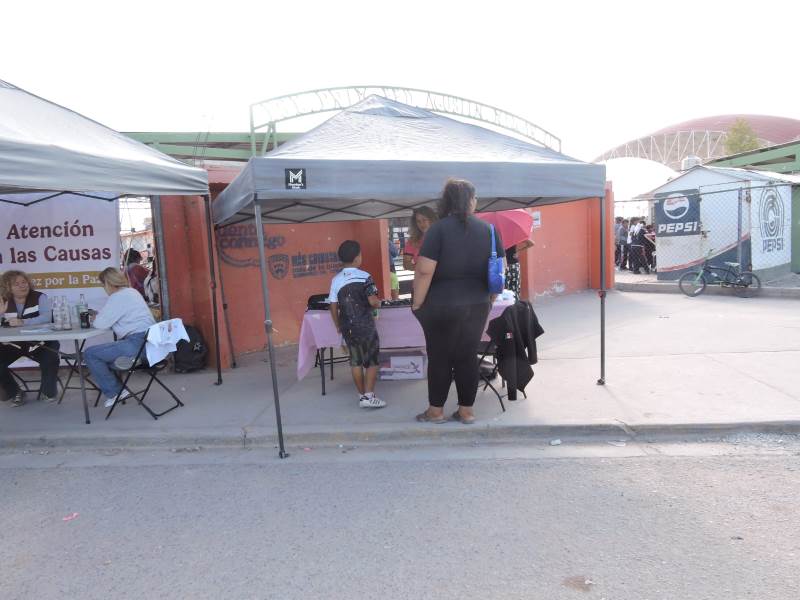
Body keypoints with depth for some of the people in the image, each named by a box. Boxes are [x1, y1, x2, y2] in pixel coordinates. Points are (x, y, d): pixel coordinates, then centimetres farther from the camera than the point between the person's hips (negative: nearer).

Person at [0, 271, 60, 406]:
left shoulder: (40, 297, -8)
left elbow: (47, 317, -25)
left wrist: (23, 322, -34)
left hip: (38, 342, -3)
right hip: (13, 344, 3)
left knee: (51, 359, -28)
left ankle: (48, 391, 4)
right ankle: (14, 392, 11)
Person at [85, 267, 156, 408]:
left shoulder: (117, 297, -11)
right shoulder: (131, 291, 20)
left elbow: (102, 324, -13)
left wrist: (96, 318, 8)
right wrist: (100, 315, 20)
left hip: (138, 343, -11)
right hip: (145, 340, 11)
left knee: (90, 354, -4)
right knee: (102, 351, 29)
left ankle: (115, 392, 5)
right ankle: (115, 389, 32)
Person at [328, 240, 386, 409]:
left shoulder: (336, 280, 1)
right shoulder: (364, 276, -11)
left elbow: (333, 306, 2)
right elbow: (373, 301, -17)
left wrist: (338, 326, 14)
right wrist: (378, 303, 6)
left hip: (347, 326, 4)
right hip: (365, 325, -4)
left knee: (355, 361, 13)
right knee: (373, 360, 5)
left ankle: (362, 395, 19)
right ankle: (369, 396, -2)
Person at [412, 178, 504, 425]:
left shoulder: (438, 229, -12)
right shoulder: (488, 229, 2)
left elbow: (425, 270, -17)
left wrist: (417, 303, -6)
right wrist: (489, 299, 18)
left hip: (442, 305, -4)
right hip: (477, 305, 4)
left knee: (440, 357, 8)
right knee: (468, 356, 12)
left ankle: (436, 411, 19)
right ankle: (466, 411, 19)